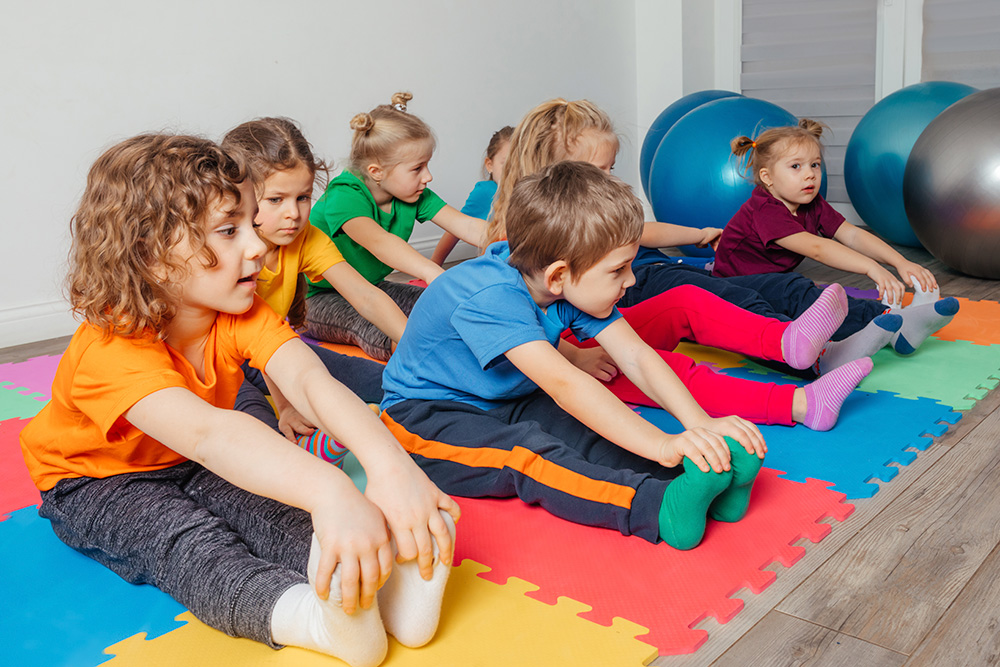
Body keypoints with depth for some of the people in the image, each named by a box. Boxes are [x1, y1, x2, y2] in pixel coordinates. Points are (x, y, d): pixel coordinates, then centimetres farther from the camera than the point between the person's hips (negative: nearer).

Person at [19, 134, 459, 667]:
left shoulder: (241, 313, -17)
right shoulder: (109, 350, -36)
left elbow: (308, 377, -36)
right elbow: (206, 432, -55)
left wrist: (387, 461, -56)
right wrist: (329, 491, -73)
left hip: (196, 465, 5)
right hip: (96, 482, -5)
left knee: (264, 505, -25)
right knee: (186, 538, -33)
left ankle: (381, 589, -44)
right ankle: (317, 620, -57)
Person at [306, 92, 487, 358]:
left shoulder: (415, 196, -4)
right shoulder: (344, 197, -26)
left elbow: (465, 226, -12)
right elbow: (378, 241, -45)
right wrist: (432, 272, -60)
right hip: (320, 299, -7)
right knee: (386, 334, -33)